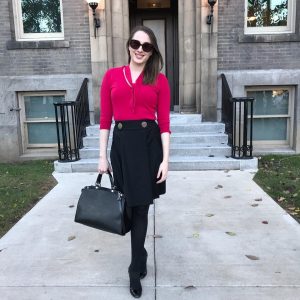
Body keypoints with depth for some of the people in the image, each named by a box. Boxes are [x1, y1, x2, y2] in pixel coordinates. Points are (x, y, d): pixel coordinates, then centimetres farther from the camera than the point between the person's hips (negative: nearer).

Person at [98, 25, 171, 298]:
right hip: (122, 143, 2)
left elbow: (164, 122, 0)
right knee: (130, 205, 11)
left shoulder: (160, 80, 3)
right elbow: (105, 119, 5)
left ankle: (135, 270, 18)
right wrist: (102, 156, 2)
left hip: (149, 143, -1)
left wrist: (165, 159, -7)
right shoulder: (111, 76, 7)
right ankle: (141, 256, 36)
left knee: (140, 207, 3)